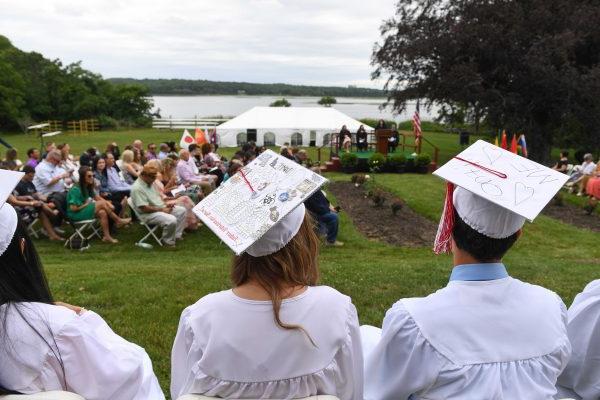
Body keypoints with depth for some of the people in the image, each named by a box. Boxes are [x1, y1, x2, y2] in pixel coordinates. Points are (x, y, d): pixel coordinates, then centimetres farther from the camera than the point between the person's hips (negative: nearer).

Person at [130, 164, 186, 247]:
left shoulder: (150, 183, 8)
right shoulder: (137, 188, -22)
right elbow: (144, 208, -26)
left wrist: (166, 205, 0)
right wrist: (162, 209, -19)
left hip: (161, 208, 10)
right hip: (148, 214, -10)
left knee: (182, 210, 5)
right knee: (171, 220, -30)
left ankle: (176, 236, 5)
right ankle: (168, 242, -7)